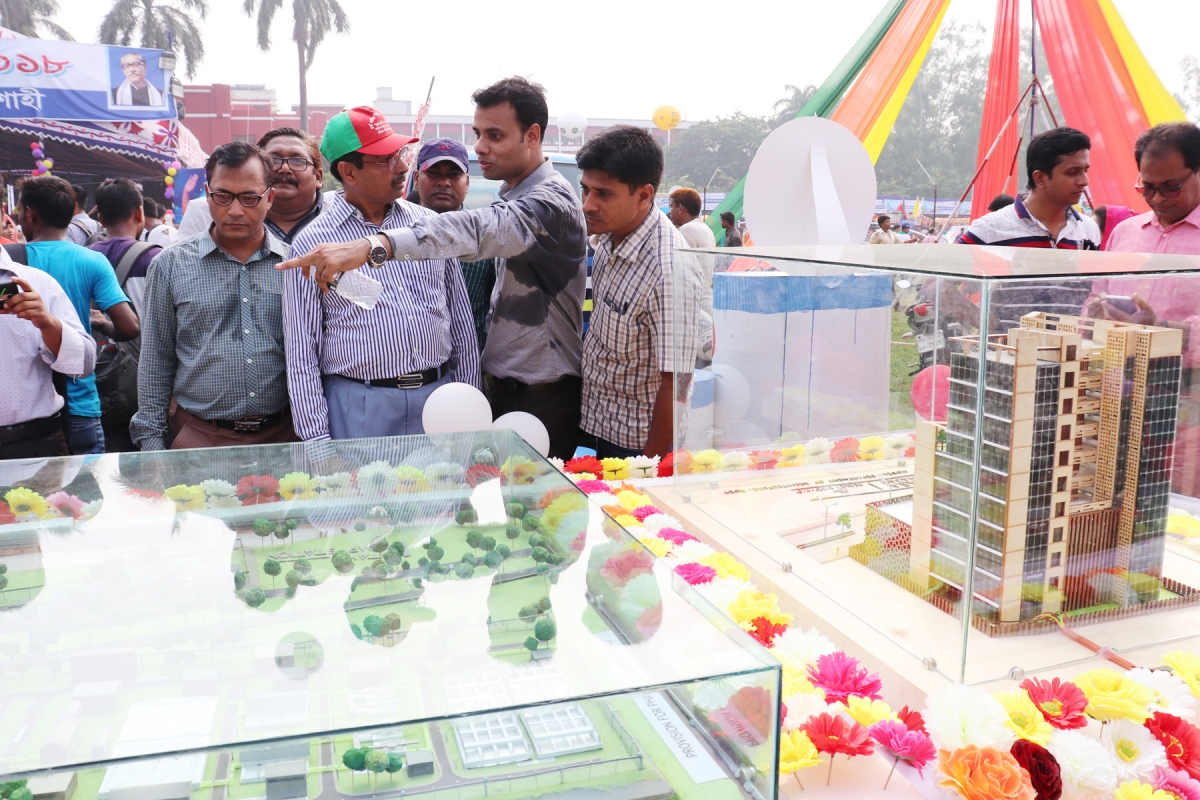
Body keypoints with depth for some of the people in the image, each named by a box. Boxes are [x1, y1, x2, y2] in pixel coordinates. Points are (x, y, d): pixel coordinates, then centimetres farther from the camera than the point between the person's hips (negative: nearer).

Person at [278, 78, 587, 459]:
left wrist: (371, 246, -51)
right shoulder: (512, 195, 13)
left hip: (543, 397, -9)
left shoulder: (551, 201, -20)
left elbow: (478, 229, -39)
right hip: (502, 385, 9)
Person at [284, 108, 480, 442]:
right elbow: (301, 353, -1)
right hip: (358, 410, -3)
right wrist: (317, 440, -6)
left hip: (439, 394, 3)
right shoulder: (311, 245, -2)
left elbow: (462, 323, 12)